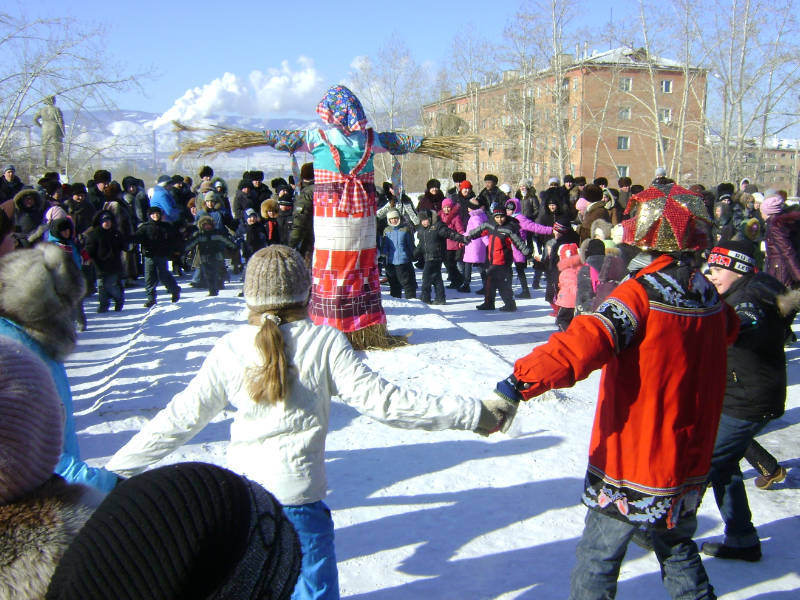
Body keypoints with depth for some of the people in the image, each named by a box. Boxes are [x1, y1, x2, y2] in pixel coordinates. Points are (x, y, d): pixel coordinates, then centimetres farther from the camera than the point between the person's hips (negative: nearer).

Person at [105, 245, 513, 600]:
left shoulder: (229, 349, -3)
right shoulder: (324, 342, -9)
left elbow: (181, 418, 1)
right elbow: (380, 399, -14)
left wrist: (116, 469, 13)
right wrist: (473, 414, -10)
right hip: (297, 493, -3)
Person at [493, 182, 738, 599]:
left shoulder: (641, 294, -22)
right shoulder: (709, 296, 0)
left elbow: (585, 343, -37)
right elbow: (729, 329, 23)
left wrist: (520, 381, -41)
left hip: (631, 460, -7)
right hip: (688, 462, 7)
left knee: (598, 556, 9)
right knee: (677, 548, 25)